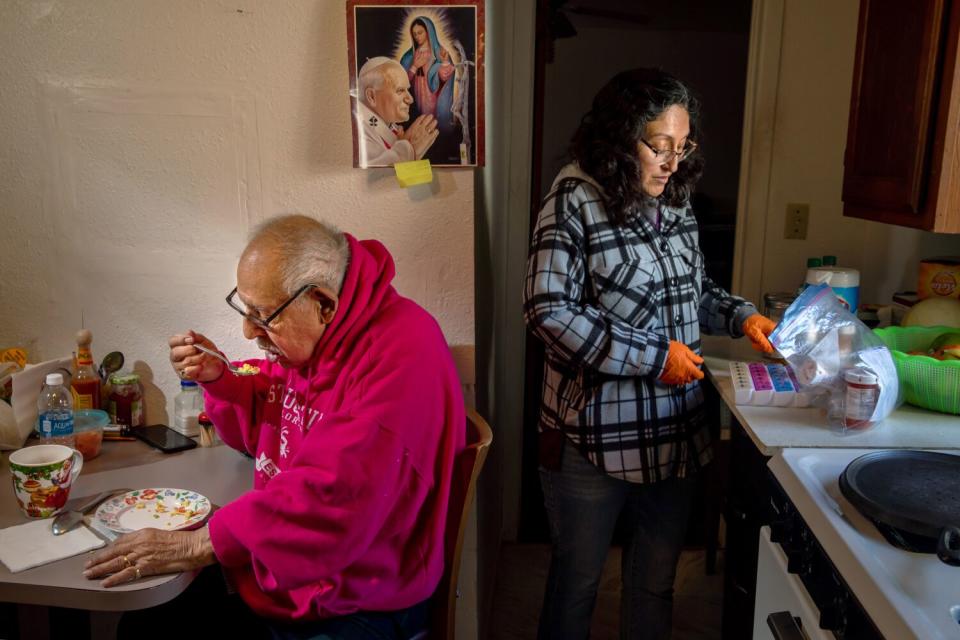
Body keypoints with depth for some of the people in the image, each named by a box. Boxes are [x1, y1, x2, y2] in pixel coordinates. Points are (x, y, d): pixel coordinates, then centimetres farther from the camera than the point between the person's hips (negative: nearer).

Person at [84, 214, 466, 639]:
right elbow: (259, 432, 17)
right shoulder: (301, 333, 1)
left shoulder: (403, 356, -27)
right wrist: (217, 379, -3)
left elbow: (329, 496, -31)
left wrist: (195, 546, -25)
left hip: (355, 606, -7)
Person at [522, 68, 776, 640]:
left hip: (676, 435, 6)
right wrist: (653, 356, -19)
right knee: (577, 580, 14)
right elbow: (549, 311, -20)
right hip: (595, 438, -5)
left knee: (656, 582, 20)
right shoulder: (576, 202, -14)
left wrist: (741, 316, 0)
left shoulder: (676, 203, 5)